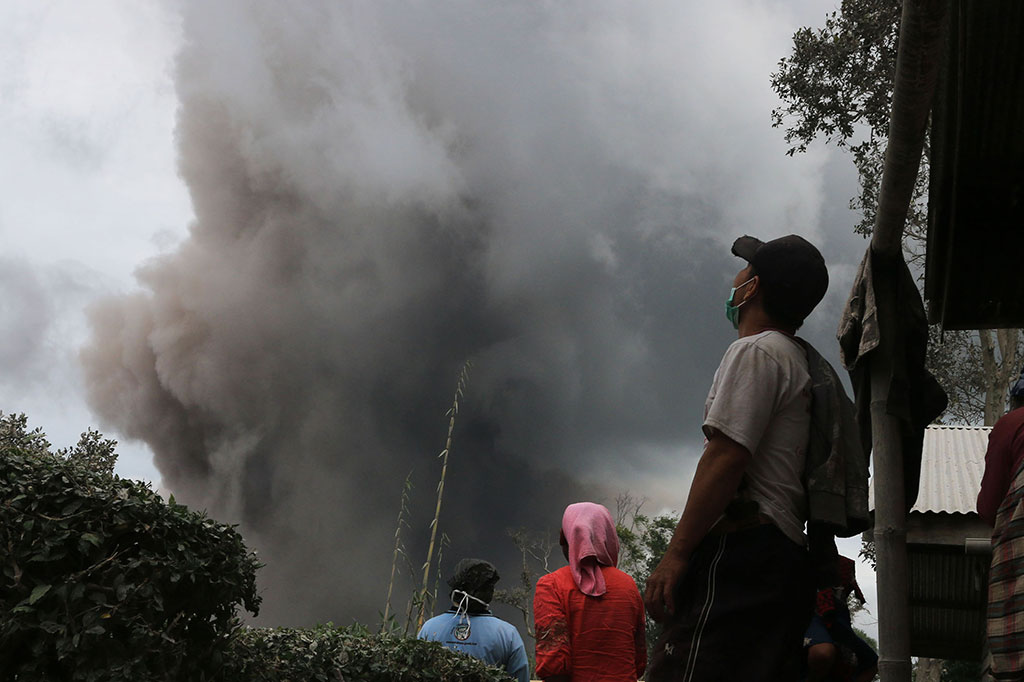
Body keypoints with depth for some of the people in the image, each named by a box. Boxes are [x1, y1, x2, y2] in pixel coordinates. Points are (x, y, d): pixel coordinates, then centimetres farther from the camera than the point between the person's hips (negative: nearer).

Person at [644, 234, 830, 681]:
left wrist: (675, 553, -16)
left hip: (738, 550, -10)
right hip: (786, 556, 10)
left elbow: (725, 457, -15)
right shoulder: (801, 361, 26)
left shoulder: (756, 351, -4)